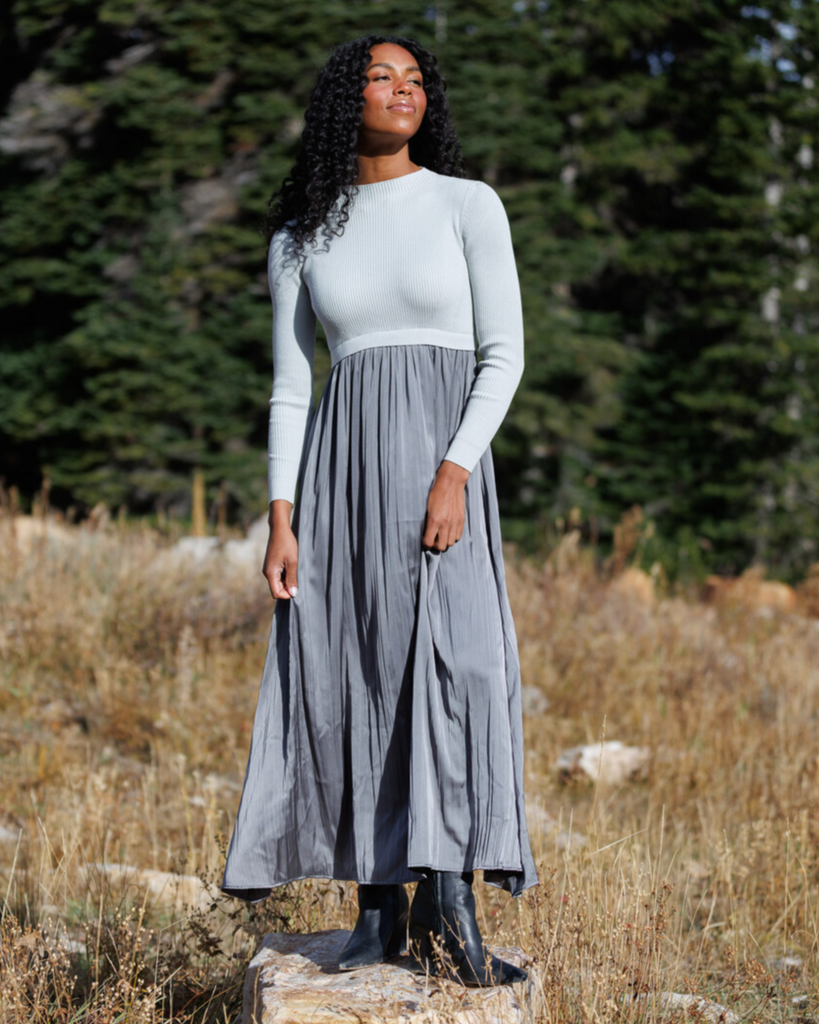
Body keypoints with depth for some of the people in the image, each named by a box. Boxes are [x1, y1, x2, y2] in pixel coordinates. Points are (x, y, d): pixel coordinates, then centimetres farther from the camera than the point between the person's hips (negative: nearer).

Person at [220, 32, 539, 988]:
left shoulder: (469, 205, 4)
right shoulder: (301, 236, 12)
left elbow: (504, 354, -1)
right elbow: (291, 387, 11)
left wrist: (454, 474, -15)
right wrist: (280, 519, 0)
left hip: (443, 453, -2)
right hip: (340, 464, 3)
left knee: (450, 659, -18)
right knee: (348, 680, -2)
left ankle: (449, 901, -21)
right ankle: (380, 908, 6)